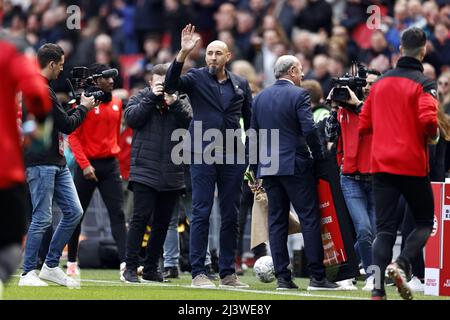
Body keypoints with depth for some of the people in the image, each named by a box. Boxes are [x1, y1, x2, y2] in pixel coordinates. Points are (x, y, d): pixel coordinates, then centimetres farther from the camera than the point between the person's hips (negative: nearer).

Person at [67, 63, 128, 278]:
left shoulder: (116, 103, 9)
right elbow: (73, 136, -12)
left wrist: (116, 160, 15)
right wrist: (84, 165, -19)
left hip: (110, 165, 4)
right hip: (88, 164, -4)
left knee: (118, 213, -6)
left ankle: (125, 262, -13)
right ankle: (71, 262, 18)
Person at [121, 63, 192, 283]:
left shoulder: (180, 100, 10)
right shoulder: (140, 98, 7)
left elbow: (190, 122, -5)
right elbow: (131, 118, -10)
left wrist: (174, 103, -17)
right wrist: (152, 98, -13)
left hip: (172, 174, 3)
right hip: (144, 172, -3)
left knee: (162, 223, 8)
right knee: (141, 217, -11)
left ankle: (151, 268, 17)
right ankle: (130, 268, -9)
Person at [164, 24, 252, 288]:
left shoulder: (241, 84, 11)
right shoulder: (197, 78, 3)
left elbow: (250, 121, 16)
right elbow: (171, 83, -16)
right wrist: (184, 53, -27)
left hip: (233, 157, 3)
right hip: (203, 155, -3)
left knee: (231, 216, 6)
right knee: (201, 214, -5)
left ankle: (228, 273, 12)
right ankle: (199, 273, -3)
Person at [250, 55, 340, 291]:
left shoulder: (261, 97, 11)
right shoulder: (298, 95, -7)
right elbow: (309, 129, -18)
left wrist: (255, 170, 17)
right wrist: (319, 155, -4)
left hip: (268, 167, 6)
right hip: (295, 165, -6)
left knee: (276, 221, 6)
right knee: (309, 219, -2)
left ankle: (283, 277, 3)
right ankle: (317, 276, -5)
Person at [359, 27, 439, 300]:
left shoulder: (380, 83, 11)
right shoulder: (423, 84, -7)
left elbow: (364, 125, 13)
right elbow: (428, 119, -23)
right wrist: (433, 135, -2)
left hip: (381, 164, 5)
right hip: (413, 164, -5)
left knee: (385, 229, 5)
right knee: (425, 222, 11)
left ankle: (378, 289, -8)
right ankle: (402, 264, -14)